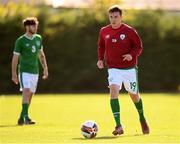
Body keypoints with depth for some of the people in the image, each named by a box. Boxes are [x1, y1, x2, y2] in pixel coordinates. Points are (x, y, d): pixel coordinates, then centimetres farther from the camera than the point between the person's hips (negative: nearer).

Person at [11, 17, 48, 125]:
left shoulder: (38, 38, 9)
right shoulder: (20, 41, -7)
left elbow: (41, 55, 19)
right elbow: (15, 58, -3)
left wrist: (45, 69, 14)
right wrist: (14, 74, -5)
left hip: (35, 72, 6)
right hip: (24, 71, -5)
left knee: (30, 96, 7)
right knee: (26, 92, -20)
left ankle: (21, 118, 17)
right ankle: (26, 117, -25)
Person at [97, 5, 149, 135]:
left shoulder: (129, 31, -8)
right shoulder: (104, 31, 1)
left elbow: (139, 46, -3)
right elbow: (101, 46, 16)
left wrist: (132, 55, -22)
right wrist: (100, 59, 0)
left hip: (130, 68, -1)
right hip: (114, 69, 1)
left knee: (134, 95, 12)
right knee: (114, 90, -23)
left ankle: (142, 119, 44)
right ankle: (119, 126, -27)